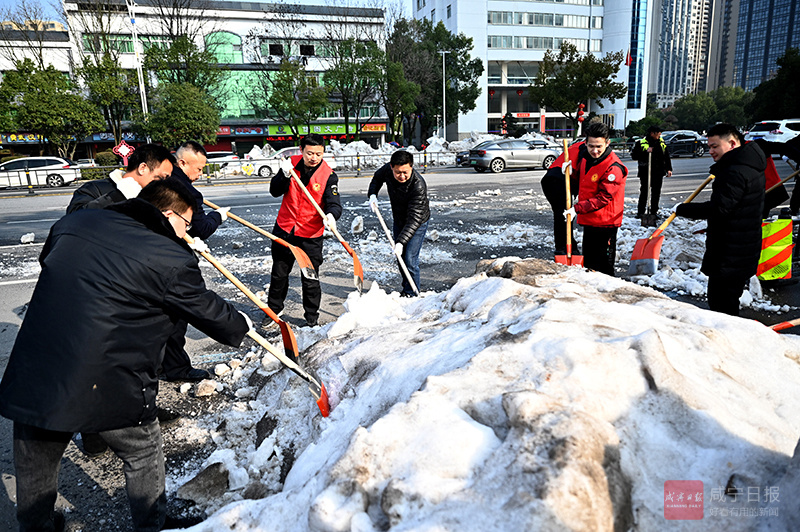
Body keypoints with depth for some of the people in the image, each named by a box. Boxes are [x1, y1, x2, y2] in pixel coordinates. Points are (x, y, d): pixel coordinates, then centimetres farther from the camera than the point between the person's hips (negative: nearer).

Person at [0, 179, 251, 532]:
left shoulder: (73, 223, 7)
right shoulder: (174, 260, -11)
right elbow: (210, 313, -1)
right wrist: (241, 326, 19)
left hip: (29, 379, 5)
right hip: (108, 389, -5)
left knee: (34, 464, 27)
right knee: (143, 454, 21)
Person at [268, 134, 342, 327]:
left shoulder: (329, 175, -12)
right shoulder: (292, 164, -4)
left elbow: (334, 203, -19)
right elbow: (275, 191, -7)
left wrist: (331, 215, -41)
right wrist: (285, 175, -25)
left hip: (311, 236, -3)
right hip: (284, 230, 3)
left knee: (310, 280, 4)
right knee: (279, 274, 19)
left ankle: (312, 317, 25)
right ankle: (273, 309, 40)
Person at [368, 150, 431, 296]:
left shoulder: (418, 185, -36)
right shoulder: (387, 169, -20)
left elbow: (414, 218, -37)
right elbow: (377, 177, 7)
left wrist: (401, 242, -42)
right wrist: (372, 194, -12)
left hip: (418, 223, -6)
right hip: (398, 220, 6)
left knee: (410, 259, -13)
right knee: (400, 257, 16)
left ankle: (411, 293, 4)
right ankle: (406, 288, 35)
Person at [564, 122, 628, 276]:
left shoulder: (614, 167, -21)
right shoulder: (584, 155, 4)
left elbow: (603, 198, -22)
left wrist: (577, 208, -27)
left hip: (605, 223, -8)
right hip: (588, 220, 8)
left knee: (603, 268, 0)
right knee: (588, 263, 20)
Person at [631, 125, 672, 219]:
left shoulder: (662, 143, 11)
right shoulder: (641, 143, -4)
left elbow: (667, 157, 17)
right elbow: (634, 155, -9)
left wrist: (669, 169, 11)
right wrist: (646, 152, -20)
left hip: (659, 172, 4)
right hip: (645, 172, -4)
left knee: (656, 193, 8)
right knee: (644, 191, -3)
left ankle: (654, 211, 17)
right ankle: (640, 212, 5)